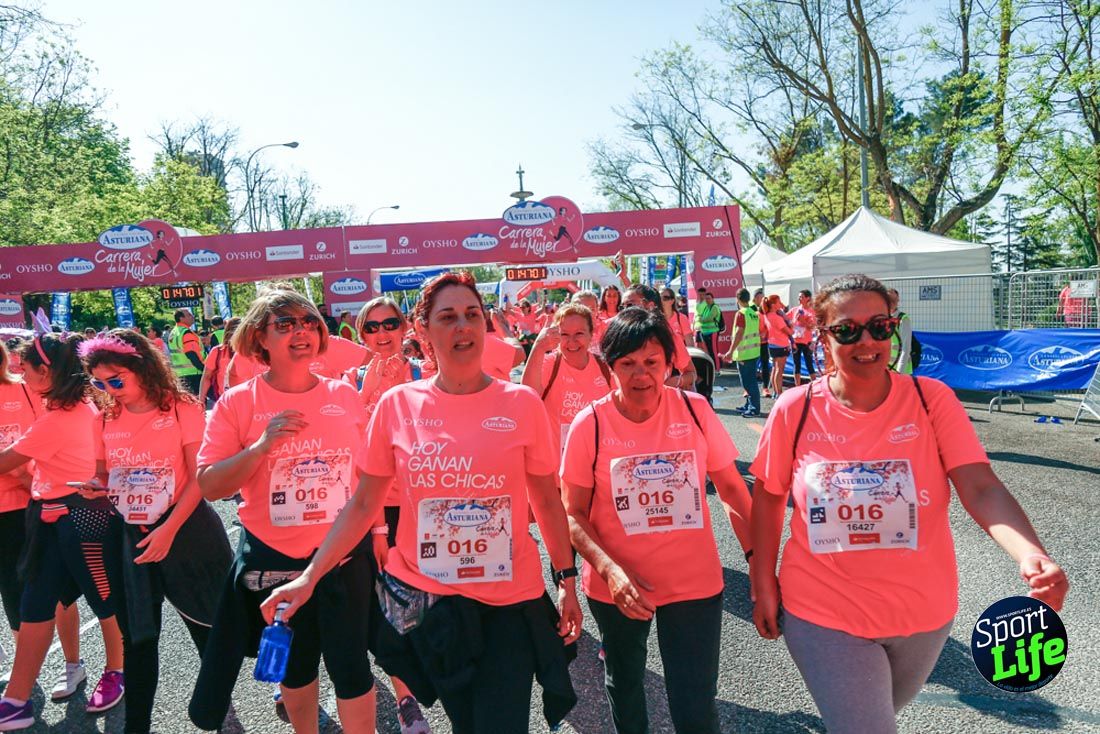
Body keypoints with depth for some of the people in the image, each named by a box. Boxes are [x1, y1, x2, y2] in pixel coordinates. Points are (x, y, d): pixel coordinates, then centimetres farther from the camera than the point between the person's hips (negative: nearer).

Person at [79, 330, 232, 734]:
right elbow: (105, 479, 14)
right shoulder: (105, 420, 4)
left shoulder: (182, 409, -10)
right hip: (130, 535, 4)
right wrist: (94, 489, -9)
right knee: (137, 637, 10)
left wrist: (169, 530, -19)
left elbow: (198, 479, -11)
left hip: (185, 529, -3)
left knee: (207, 625, 11)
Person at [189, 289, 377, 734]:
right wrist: (261, 447, -25)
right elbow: (208, 487, -11)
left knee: (351, 666, 7)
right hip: (272, 561, 0)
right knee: (295, 665, 19)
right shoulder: (237, 402, -8)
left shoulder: (345, 395, -3)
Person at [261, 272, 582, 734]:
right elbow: (363, 505, 1)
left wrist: (566, 579, 2)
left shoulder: (522, 403, -6)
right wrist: (309, 577, -3)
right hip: (423, 599, 1)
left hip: (510, 601, -1)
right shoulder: (397, 405, -5)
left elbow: (547, 501, 3)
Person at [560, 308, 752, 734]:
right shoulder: (590, 424, -12)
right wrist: (609, 570, -22)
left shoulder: (695, 410, -8)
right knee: (624, 684, 24)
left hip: (694, 584, 0)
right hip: (618, 586, 1)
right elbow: (574, 514, -8)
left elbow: (731, 489, 1)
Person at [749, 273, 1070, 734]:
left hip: (923, 616, 3)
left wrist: (1031, 556, -37)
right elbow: (768, 498, -2)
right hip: (825, 616, -2)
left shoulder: (932, 399, -11)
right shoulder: (794, 409, -12)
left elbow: (982, 490, -19)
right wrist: (763, 584, 0)